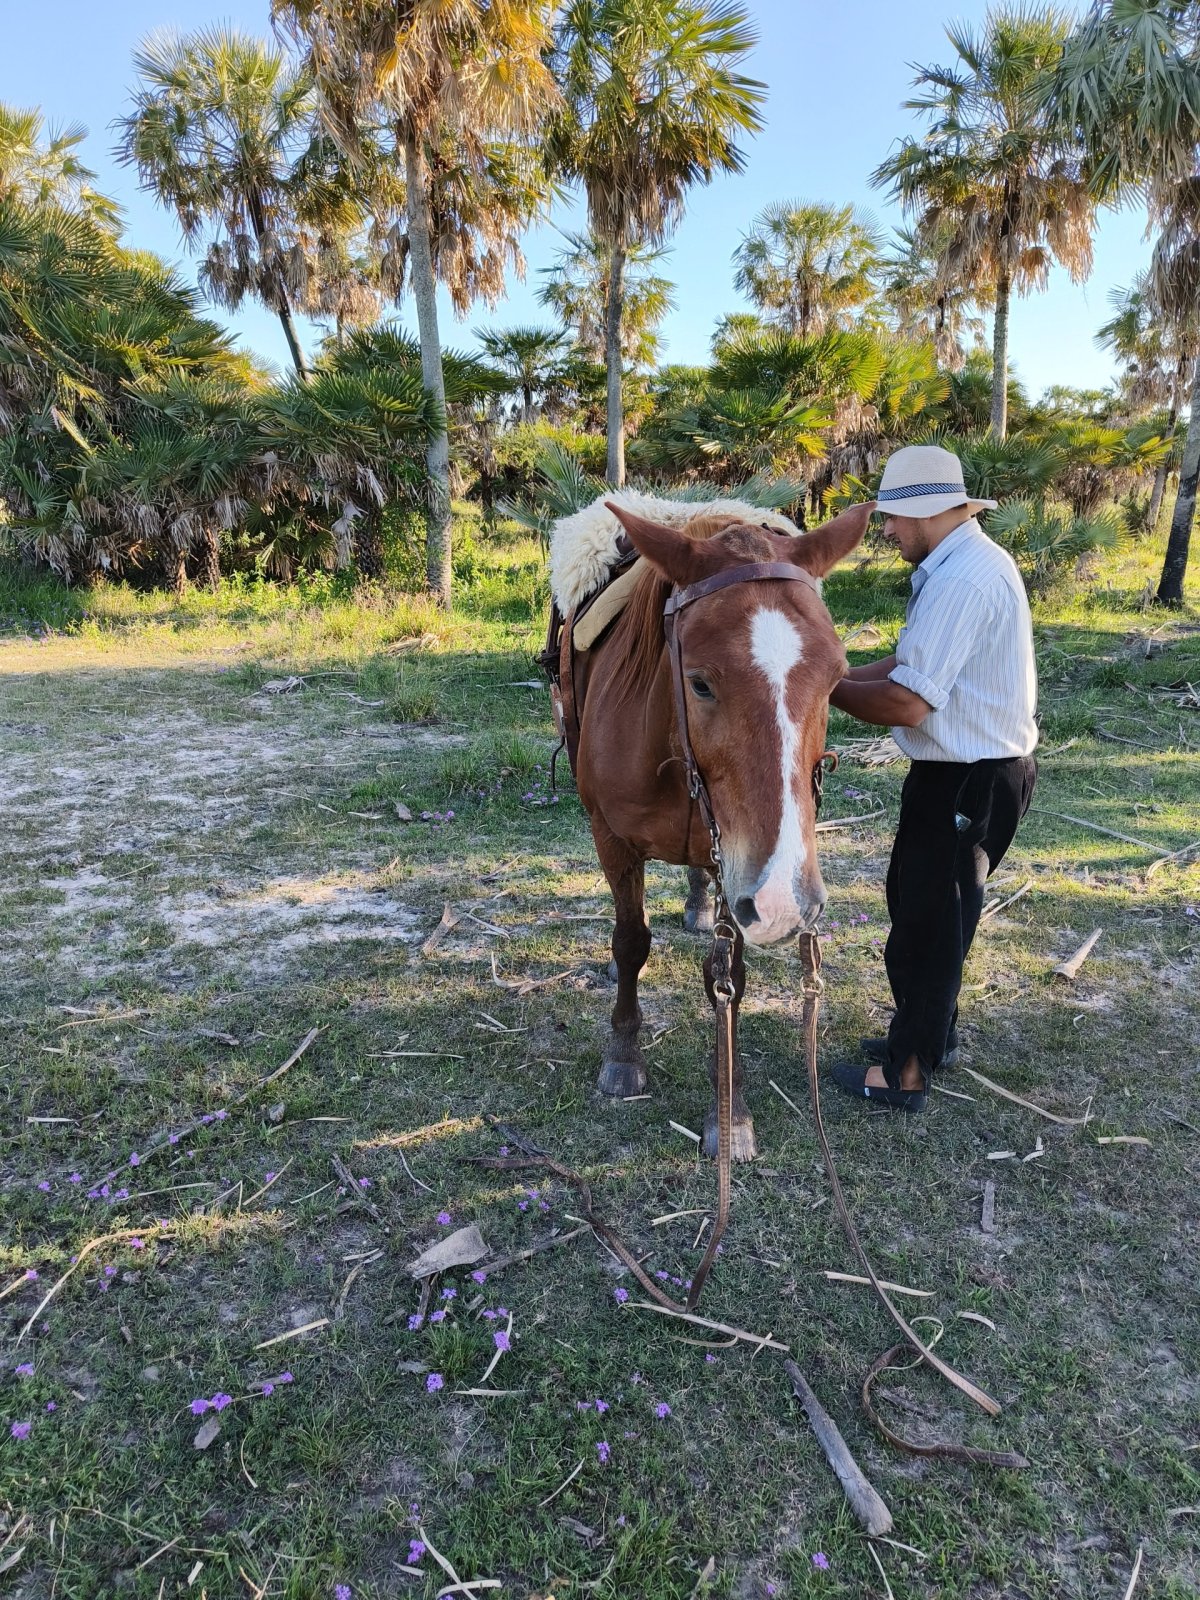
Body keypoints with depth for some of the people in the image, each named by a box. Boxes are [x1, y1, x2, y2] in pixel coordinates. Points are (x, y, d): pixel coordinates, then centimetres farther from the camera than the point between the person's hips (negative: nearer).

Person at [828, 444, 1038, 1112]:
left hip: (966, 783, -10)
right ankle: (935, 1033, 41)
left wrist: (828, 689, -11)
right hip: (977, 772, 10)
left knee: (927, 919, 4)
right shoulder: (973, 562, 11)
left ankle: (907, 1072, 21)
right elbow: (911, 662, 12)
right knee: (927, 905, 22)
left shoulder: (960, 580, -23)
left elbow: (906, 703, -26)